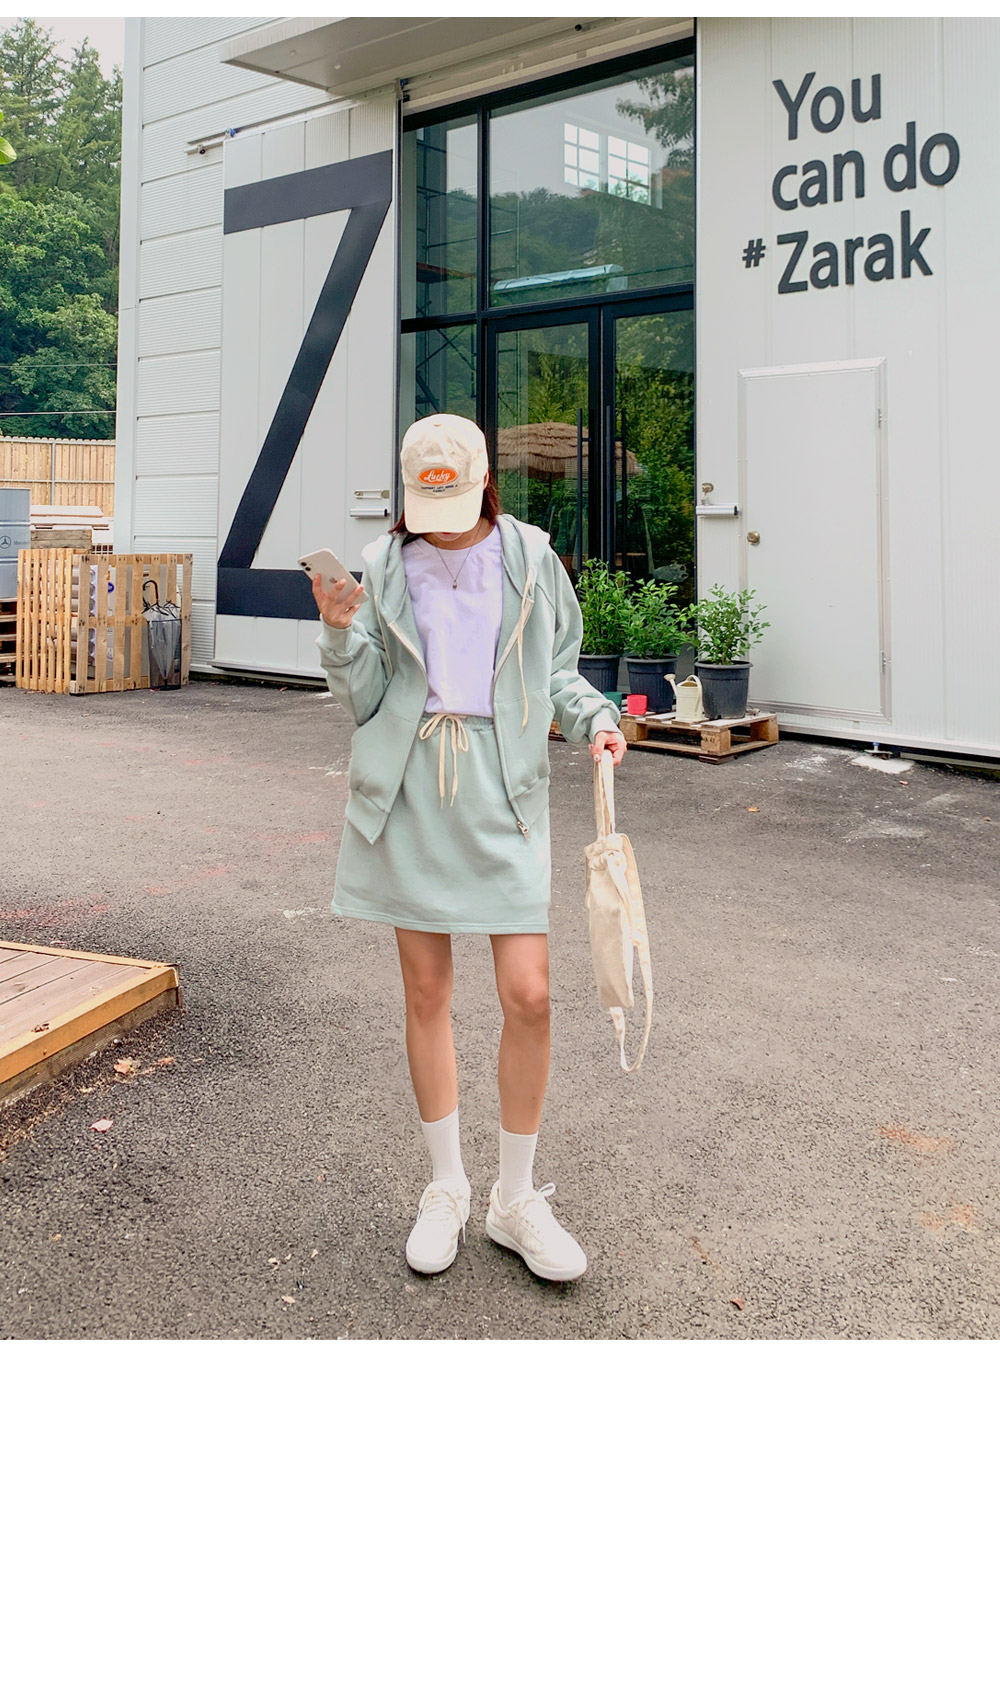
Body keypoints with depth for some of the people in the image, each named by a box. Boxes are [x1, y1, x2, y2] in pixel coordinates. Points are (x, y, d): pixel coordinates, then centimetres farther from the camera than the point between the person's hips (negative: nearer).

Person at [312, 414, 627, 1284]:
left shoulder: (531, 560, 5)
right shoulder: (384, 567, 5)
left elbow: (557, 670, 14)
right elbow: (364, 700, 4)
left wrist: (594, 717, -5)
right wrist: (340, 631, -12)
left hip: (504, 791, -1)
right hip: (408, 792, 1)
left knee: (529, 993, -7)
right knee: (427, 993, 7)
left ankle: (517, 1198, 12)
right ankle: (447, 1189, 24)